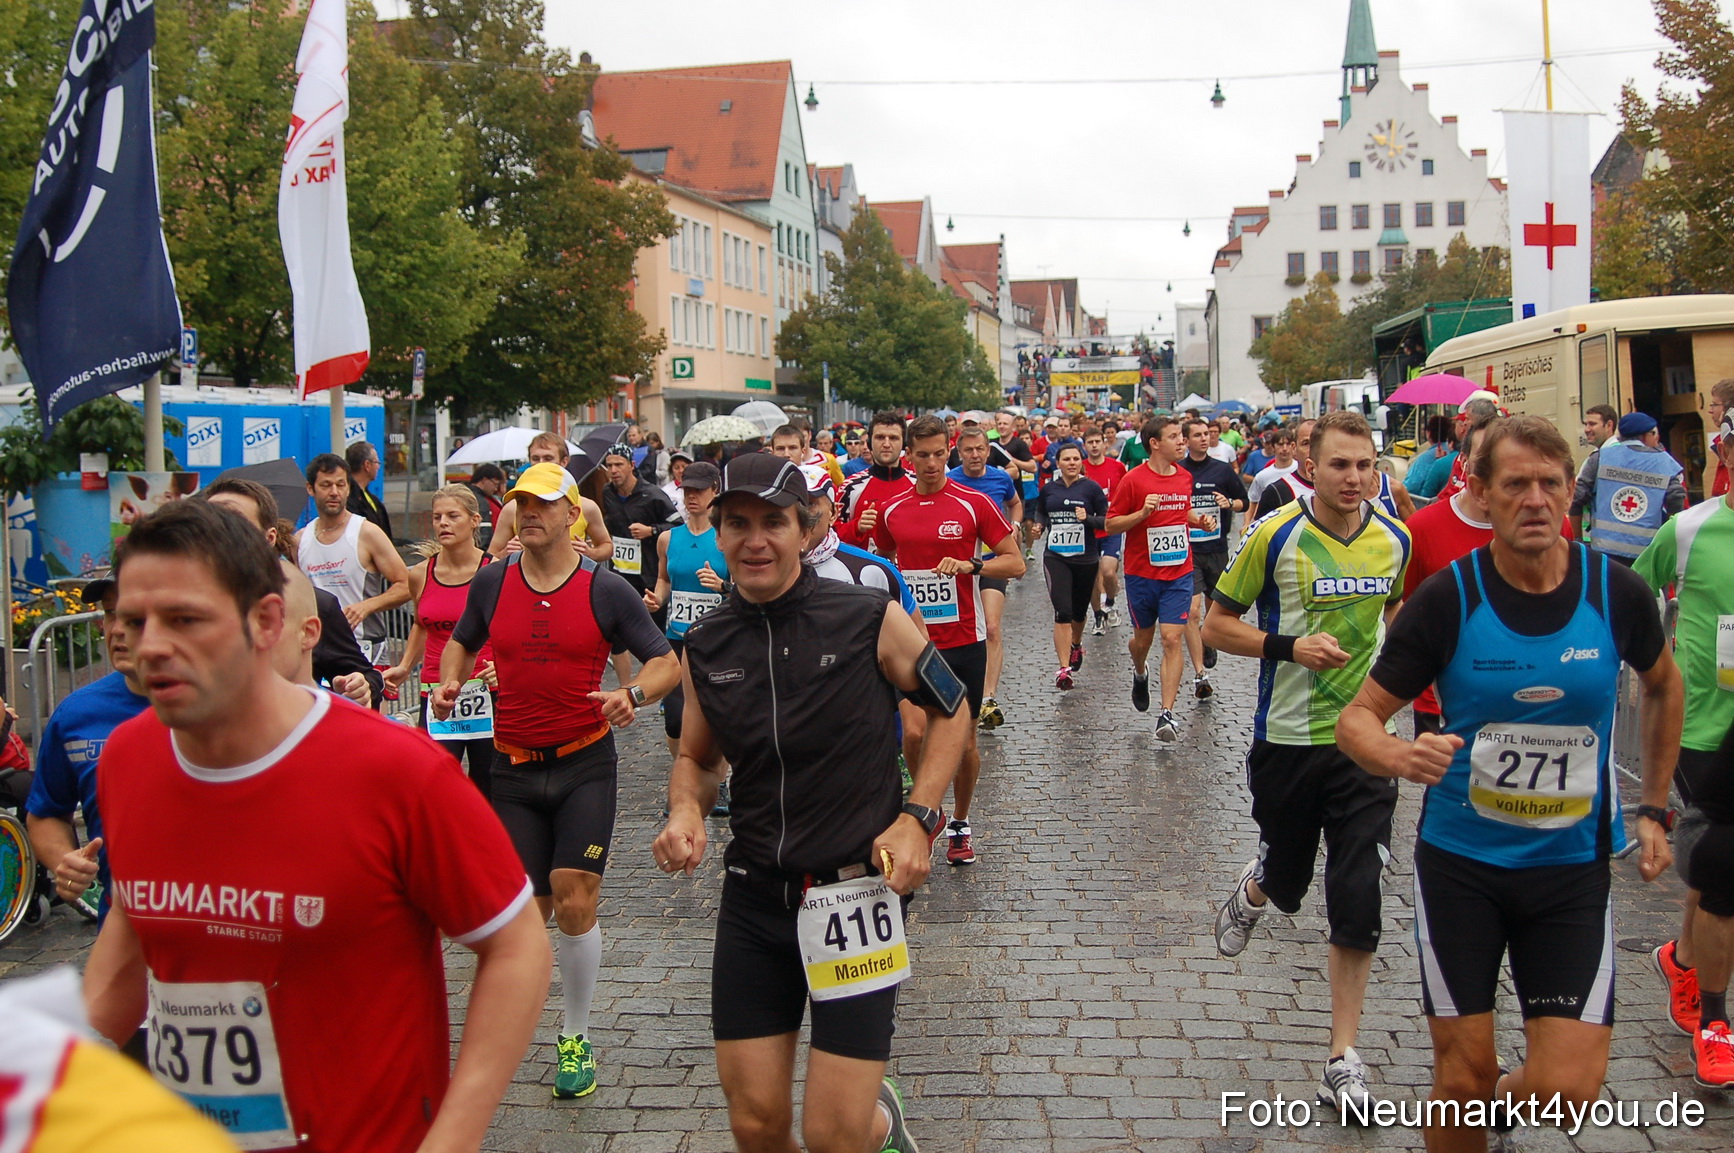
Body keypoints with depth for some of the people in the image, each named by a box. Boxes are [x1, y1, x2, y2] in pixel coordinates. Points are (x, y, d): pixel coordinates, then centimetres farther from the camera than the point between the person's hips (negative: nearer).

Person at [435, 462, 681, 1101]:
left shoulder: (607, 590, -5)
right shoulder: (491, 583, 2)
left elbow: (667, 662, -1)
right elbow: (461, 643, 21)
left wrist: (633, 694, -21)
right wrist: (450, 682, -1)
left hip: (586, 765, -2)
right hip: (514, 766, 2)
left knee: (574, 900, -9)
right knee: (524, 910, 3)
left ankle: (576, 1040, 9)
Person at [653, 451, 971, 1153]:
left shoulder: (872, 620, -9)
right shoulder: (705, 646, 3)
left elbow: (952, 712, 5)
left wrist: (917, 816, -7)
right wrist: (685, 812, -4)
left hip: (857, 889, -4)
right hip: (753, 898, 4)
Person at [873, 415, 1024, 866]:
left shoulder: (973, 503, -5)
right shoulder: (891, 510, 5)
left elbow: (1015, 563, -4)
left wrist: (971, 565, -20)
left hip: (963, 640, -2)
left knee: (963, 737, 6)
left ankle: (960, 824, 24)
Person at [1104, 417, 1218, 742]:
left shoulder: (1184, 477, 5)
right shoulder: (1134, 479, -10)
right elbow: (1111, 523, -8)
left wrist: (1200, 520, 3)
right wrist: (1143, 513, -23)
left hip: (1179, 573, 2)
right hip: (1141, 573, -2)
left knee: (1172, 639, -9)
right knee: (1143, 637, 13)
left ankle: (1167, 714, -10)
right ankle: (1140, 674, 49)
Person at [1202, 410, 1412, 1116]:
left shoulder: (1396, 539, 0)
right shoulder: (1275, 535, -11)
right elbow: (1216, 625, -6)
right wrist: (1290, 646, -20)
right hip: (1287, 740, -2)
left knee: (1357, 900, -2)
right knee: (1285, 881, 14)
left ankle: (1343, 1058, 9)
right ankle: (1250, 893, 54)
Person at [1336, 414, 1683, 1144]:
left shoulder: (1617, 592, -6)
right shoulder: (1447, 598, -12)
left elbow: (1662, 684, 15)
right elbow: (1358, 717, -9)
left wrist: (1654, 809, 14)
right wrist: (1396, 755, -32)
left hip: (1573, 866, 1)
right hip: (1460, 861, -1)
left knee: (1568, 1090, -5)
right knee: (1463, 1075, 4)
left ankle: (1496, 1101, 29)